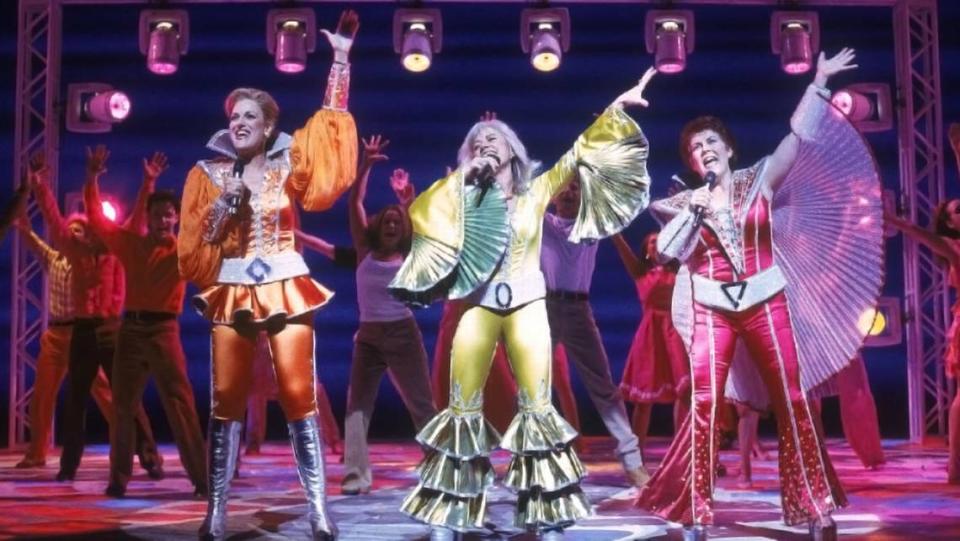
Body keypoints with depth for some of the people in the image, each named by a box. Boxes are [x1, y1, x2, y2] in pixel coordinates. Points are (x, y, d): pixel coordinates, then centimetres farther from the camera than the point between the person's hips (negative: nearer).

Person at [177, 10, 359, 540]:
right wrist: (221, 209, -12)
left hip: (286, 291, 0)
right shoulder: (208, 173, 5)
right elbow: (193, 245, 5)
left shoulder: (289, 164, 4)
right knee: (226, 399, 0)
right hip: (232, 294, 1)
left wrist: (341, 57, 3)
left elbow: (331, 123, 6)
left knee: (299, 397, -4)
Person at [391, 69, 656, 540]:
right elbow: (419, 212, -2)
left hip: (527, 304, -1)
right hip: (479, 306, 1)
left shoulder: (537, 188, 8)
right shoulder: (465, 196, 11)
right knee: (463, 408, -1)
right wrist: (463, 178, -5)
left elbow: (579, 154, 3)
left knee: (537, 407, -3)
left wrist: (616, 108, -4)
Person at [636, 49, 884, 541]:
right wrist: (693, 209, -11)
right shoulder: (684, 202, 7)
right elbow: (667, 251, -5)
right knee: (705, 403, -6)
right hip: (711, 308, 0)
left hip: (765, 300, 0)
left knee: (791, 399, 0)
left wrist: (818, 84, -2)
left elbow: (798, 138, 1)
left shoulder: (759, 181, 6)